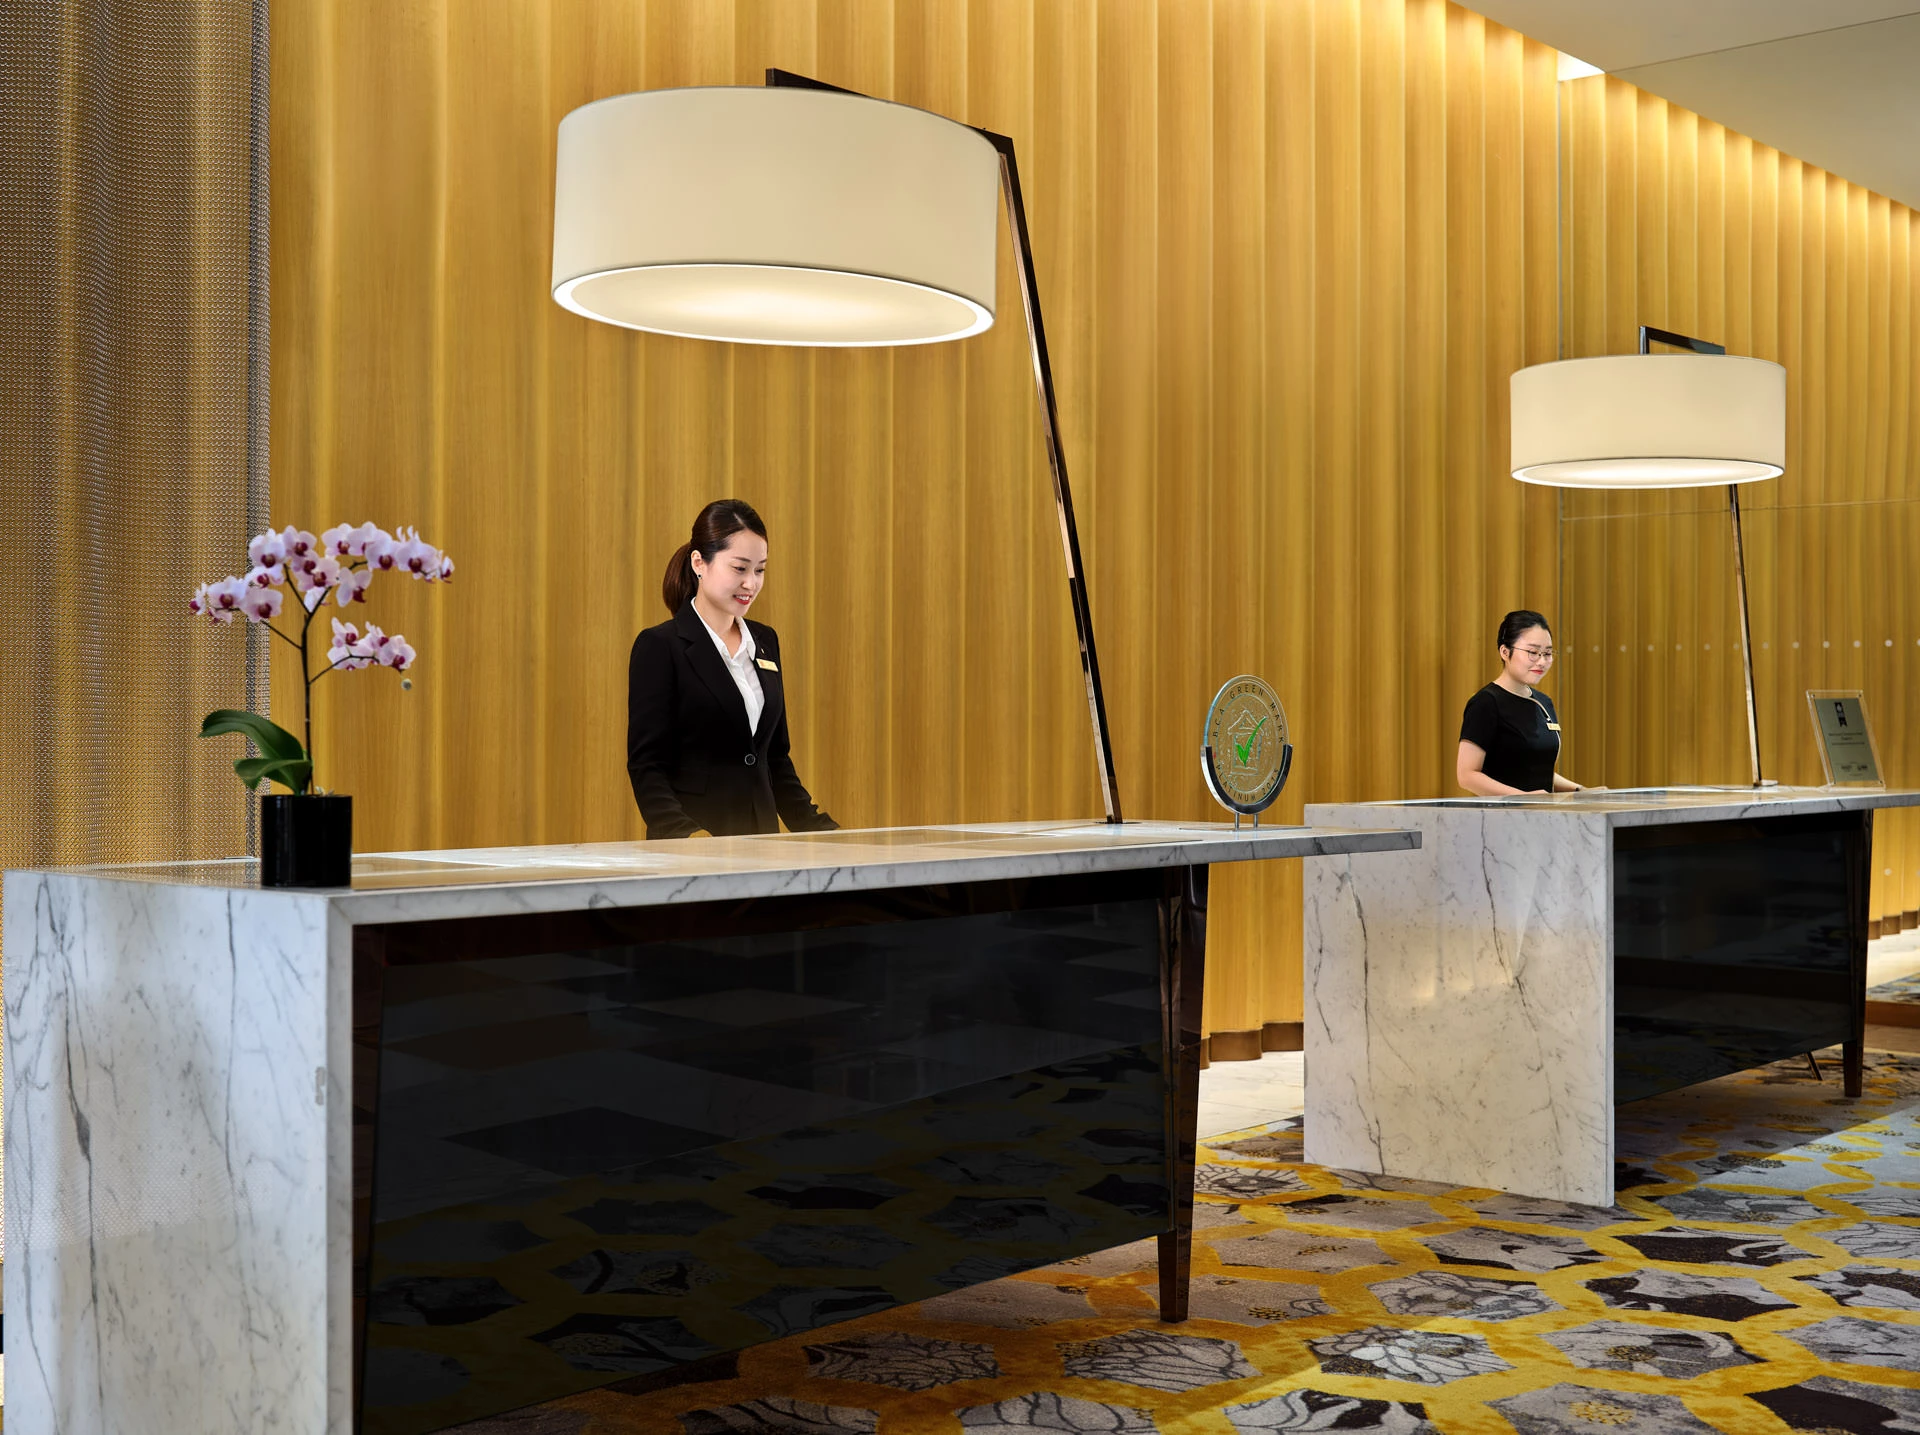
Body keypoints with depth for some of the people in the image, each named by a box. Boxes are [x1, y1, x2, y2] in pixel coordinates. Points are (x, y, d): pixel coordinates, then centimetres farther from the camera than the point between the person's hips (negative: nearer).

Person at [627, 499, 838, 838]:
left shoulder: (765, 641, 13)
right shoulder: (659, 646, -6)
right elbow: (646, 766, -11)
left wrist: (817, 829, 7)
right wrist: (686, 837, -25)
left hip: (760, 833, 6)